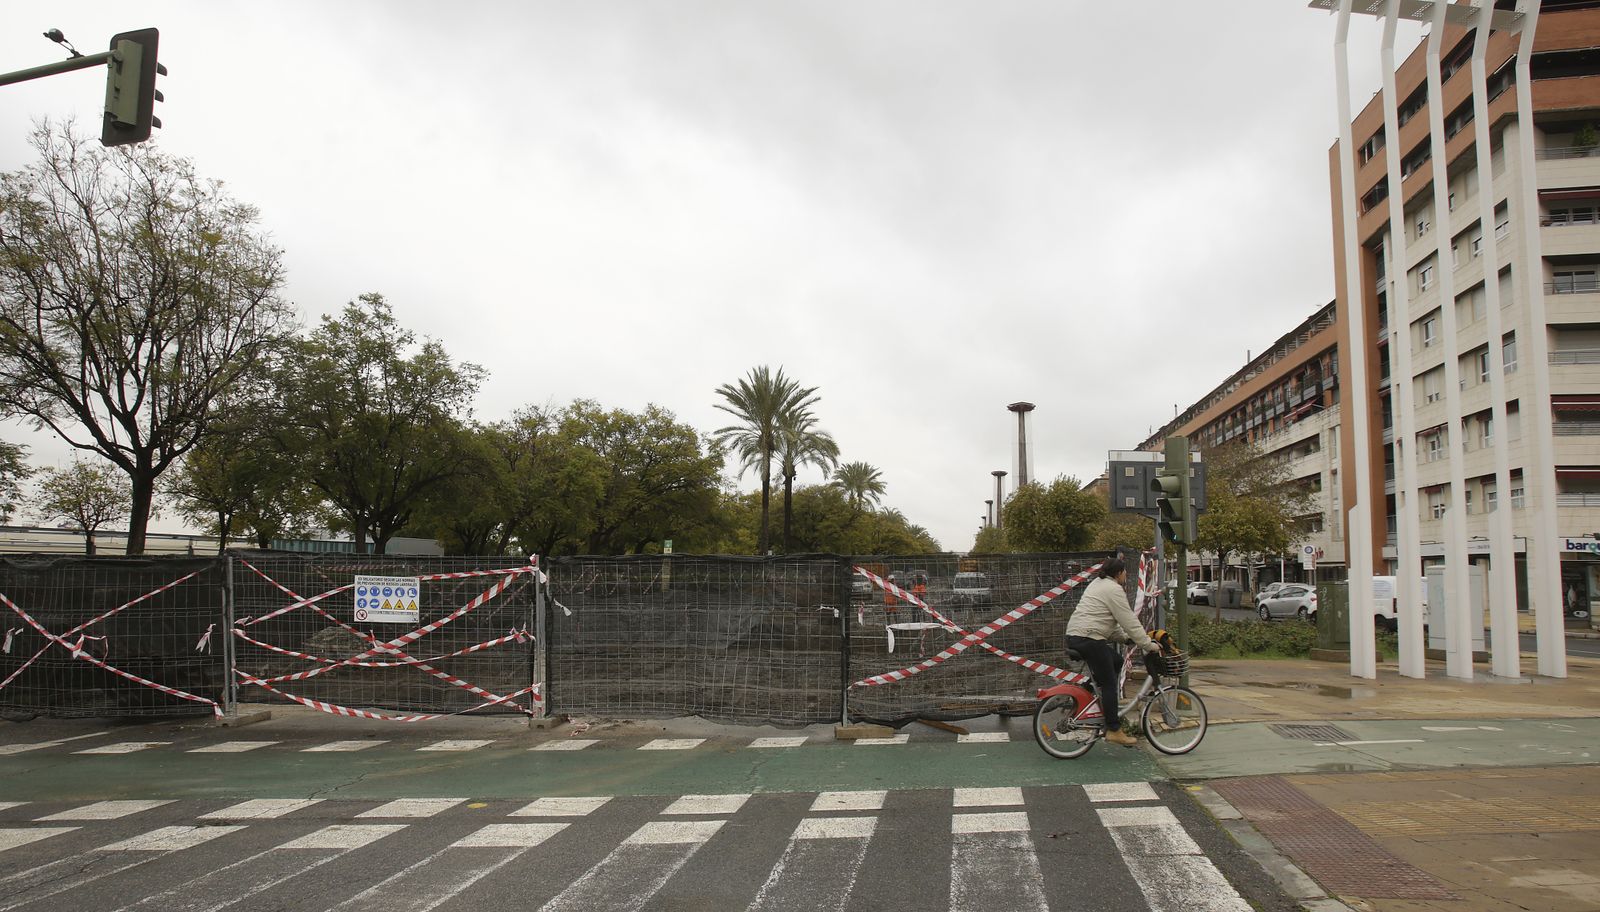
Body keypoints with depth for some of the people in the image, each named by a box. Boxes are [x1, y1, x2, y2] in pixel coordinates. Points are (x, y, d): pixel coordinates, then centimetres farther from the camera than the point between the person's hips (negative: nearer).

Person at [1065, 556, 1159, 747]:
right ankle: (1113, 730, -3)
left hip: (1074, 636, 10)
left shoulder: (1098, 583, 22)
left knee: (1116, 661, 21)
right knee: (1109, 683, -4)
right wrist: (1148, 644, -6)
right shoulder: (1114, 590, -9)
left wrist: (1123, 637, 22)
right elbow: (1129, 622, -11)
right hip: (1089, 639, -10)